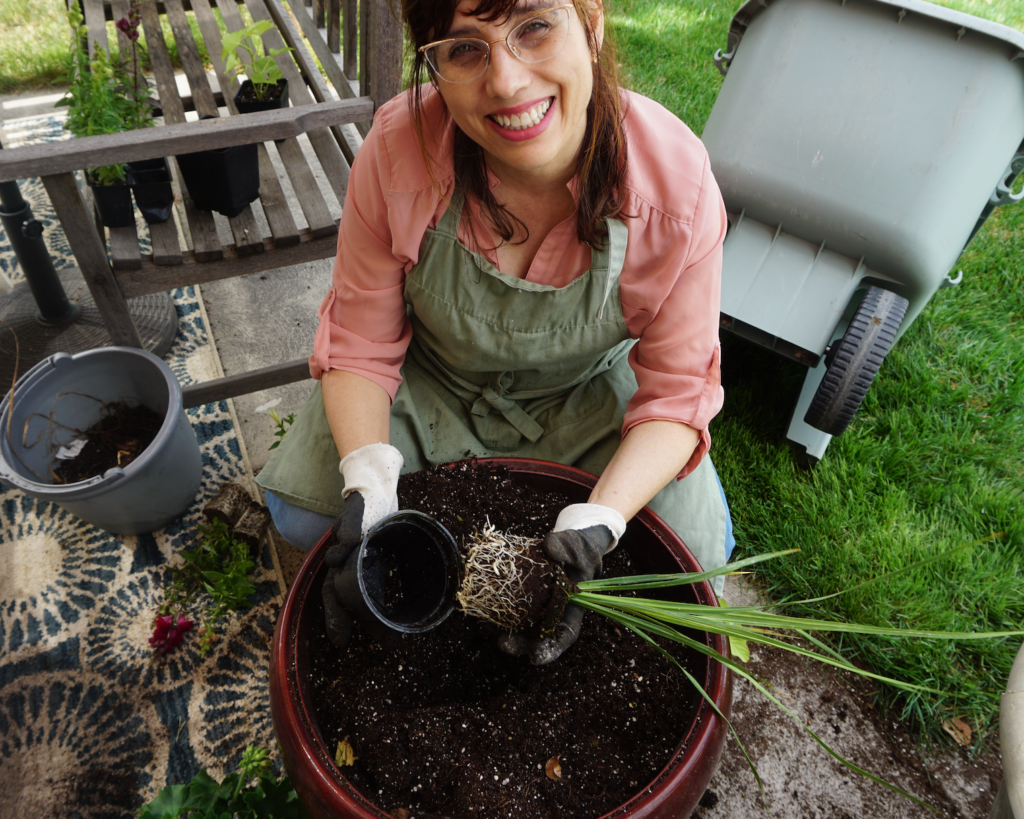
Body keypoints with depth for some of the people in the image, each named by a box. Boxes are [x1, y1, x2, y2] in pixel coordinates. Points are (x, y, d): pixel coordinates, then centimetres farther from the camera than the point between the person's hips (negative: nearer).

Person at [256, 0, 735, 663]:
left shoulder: (678, 185, -28)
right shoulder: (398, 149, -27)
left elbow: (677, 391, -19)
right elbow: (358, 346, -16)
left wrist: (597, 522, -35)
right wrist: (369, 481, -33)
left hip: (587, 393, 0)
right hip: (429, 383, 1)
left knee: (694, 553, -14)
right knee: (301, 510, -12)